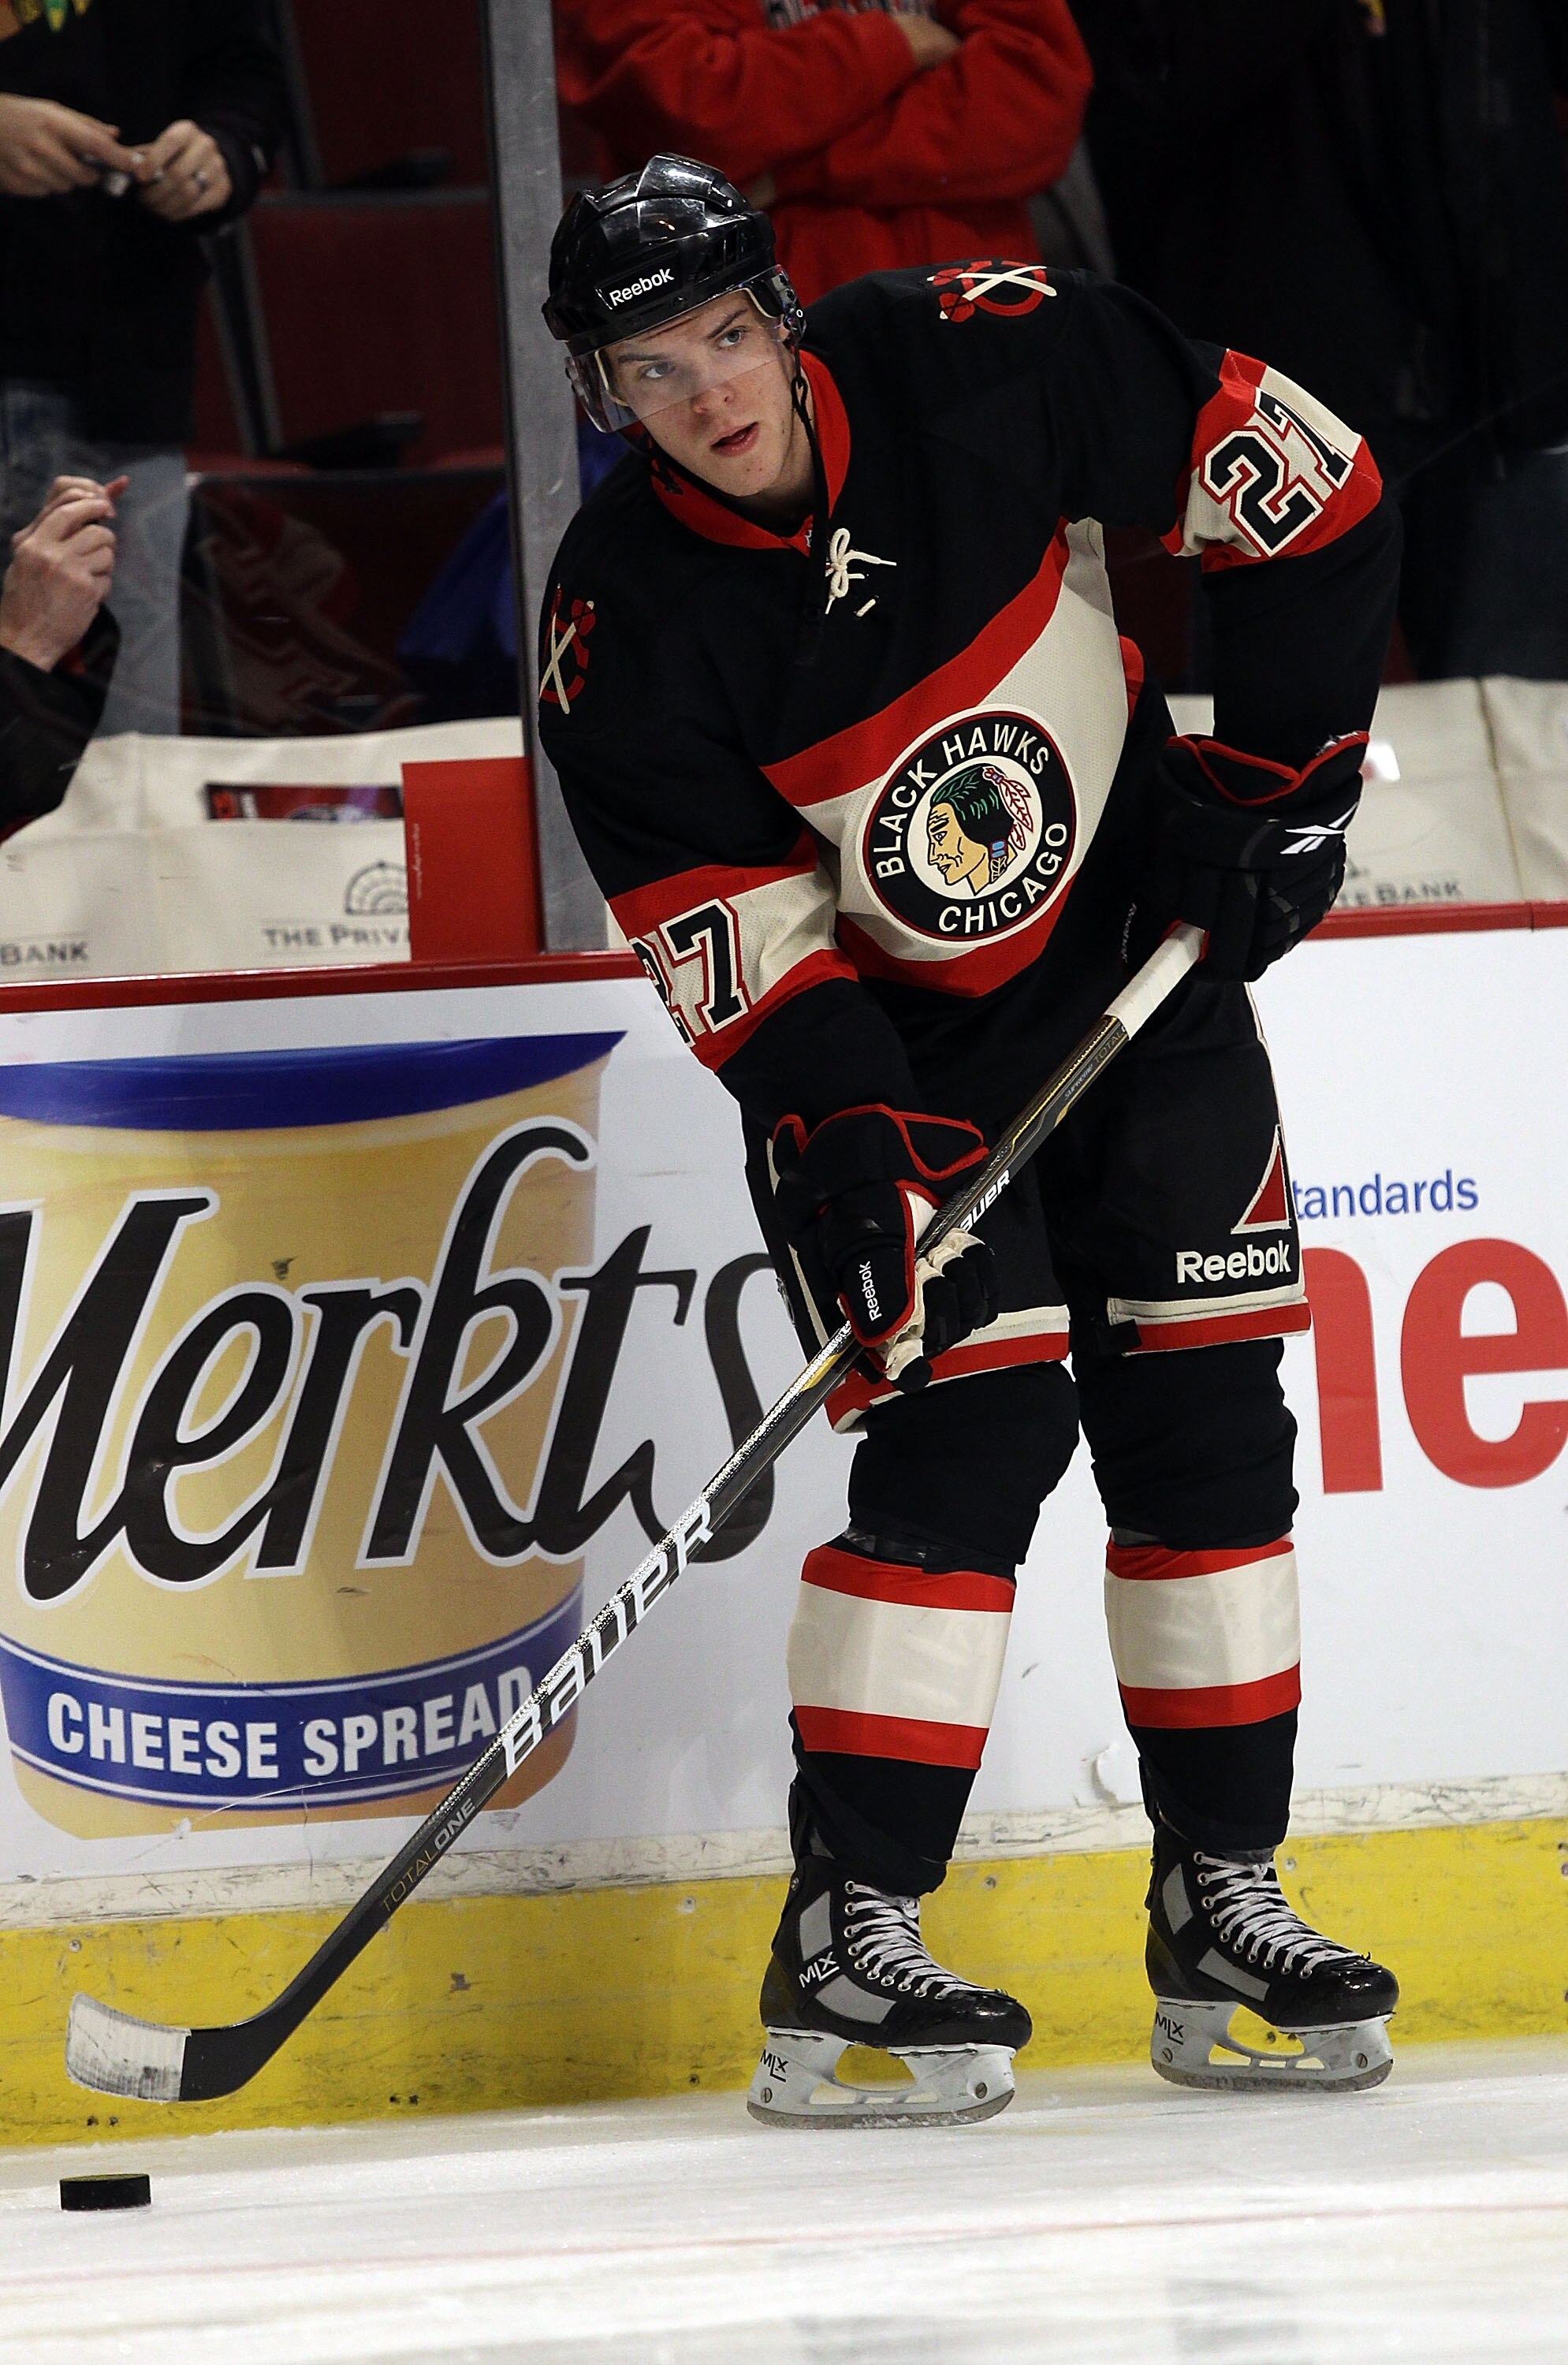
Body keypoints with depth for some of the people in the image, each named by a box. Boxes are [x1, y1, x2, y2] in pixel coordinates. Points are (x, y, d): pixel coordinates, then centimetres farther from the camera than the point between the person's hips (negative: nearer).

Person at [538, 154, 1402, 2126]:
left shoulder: (986, 363, -19)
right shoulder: (625, 621, -19)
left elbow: (1300, 491, -10)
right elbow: (718, 911, -17)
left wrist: (1276, 775, -10)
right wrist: (842, 1129, -29)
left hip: (1145, 947, 3)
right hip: (890, 1037, -3)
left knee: (1204, 1420, 2)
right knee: (972, 1426, -16)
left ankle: (1219, 1902, 11)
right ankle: (845, 1938, -14)